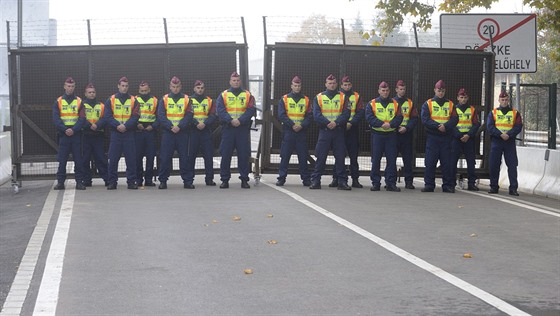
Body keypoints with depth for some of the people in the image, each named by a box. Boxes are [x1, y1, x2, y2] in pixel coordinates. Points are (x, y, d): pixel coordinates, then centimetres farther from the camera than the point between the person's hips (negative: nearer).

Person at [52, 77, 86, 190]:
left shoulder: (79, 102, 8)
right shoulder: (58, 102, 7)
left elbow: (82, 118, -1)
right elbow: (56, 118, -1)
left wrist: (73, 129, -14)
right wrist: (65, 129, -14)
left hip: (76, 134, 0)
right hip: (63, 135, 0)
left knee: (78, 160, 1)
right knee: (62, 160, 0)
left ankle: (79, 182, 6)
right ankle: (60, 182, 5)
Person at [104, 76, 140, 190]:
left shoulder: (133, 100, 7)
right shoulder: (111, 100, 7)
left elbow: (135, 116, -2)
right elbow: (108, 116, -2)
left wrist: (126, 126, -17)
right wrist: (117, 125, -17)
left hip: (129, 133, 0)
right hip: (115, 133, 0)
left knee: (131, 158, 0)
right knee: (113, 158, -1)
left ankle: (131, 182, 6)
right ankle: (112, 182, 5)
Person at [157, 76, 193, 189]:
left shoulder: (186, 99, 8)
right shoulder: (164, 99, 8)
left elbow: (189, 115, -1)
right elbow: (161, 116, -1)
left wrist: (179, 126, -15)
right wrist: (170, 126, -14)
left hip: (182, 132, 0)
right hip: (167, 132, 0)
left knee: (184, 157, 1)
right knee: (165, 157, -2)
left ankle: (186, 180, 7)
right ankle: (163, 181, 3)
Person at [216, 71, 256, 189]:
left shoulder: (248, 95, 9)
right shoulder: (223, 95, 9)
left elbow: (251, 110, -2)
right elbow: (220, 110, -3)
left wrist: (240, 120, -16)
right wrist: (231, 120, -17)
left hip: (243, 128, 0)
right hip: (228, 128, 0)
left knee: (244, 155, 0)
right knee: (225, 155, -1)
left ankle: (244, 179, 7)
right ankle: (224, 180, 6)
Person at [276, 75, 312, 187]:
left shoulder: (306, 100, 10)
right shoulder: (284, 99, 5)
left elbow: (309, 116, 4)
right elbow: (281, 115, -4)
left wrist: (302, 125, -12)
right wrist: (292, 125, -14)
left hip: (302, 132, 1)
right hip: (288, 131, -1)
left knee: (303, 157, 2)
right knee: (285, 156, -1)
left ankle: (306, 179, 7)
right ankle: (281, 178, 3)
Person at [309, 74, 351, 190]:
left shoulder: (343, 97, 9)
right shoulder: (318, 97, 8)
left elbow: (346, 113, -2)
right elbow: (316, 114, -3)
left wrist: (336, 122, -16)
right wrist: (328, 123, -16)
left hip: (339, 131, 1)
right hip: (324, 131, -1)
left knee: (340, 157, 1)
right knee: (320, 157, -2)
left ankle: (342, 181, 6)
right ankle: (315, 181, 3)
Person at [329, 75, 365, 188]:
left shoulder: (356, 96, 9)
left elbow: (361, 112, 1)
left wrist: (351, 123, -12)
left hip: (352, 129, 1)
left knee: (353, 155, 2)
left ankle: (355, 180, 7)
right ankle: (336, 179, 3)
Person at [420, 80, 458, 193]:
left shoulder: (450, 104, 12)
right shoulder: (428, 104, 6)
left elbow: (455, 119, 1)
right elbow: (425, 119, -6)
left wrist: (446, 126, -17)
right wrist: (437, 126, -17)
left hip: (446, 137, 1)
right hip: (432, 137, -1)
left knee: (447, 162, 1)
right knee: (430, 162, -2)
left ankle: (448, 185, 6)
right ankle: (429, 185, 3)